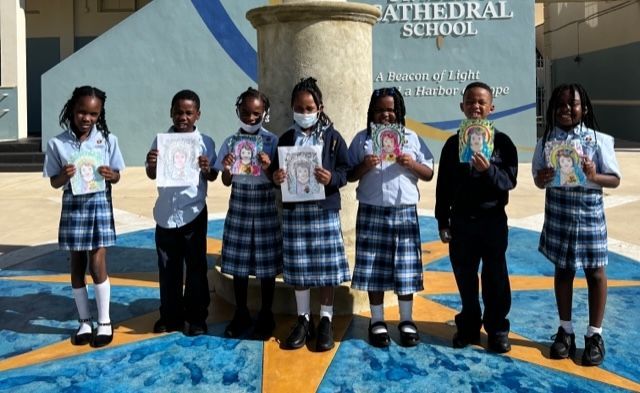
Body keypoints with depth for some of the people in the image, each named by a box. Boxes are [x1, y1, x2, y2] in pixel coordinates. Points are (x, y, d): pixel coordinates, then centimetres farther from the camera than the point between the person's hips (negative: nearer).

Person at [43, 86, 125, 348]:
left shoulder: (108, 140, -3)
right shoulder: (57, 143, -3)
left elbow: (117, 176, 3)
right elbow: (54, 182, 1)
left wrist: (110, 175, -20)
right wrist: (64, 176, -20)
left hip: (100, 204, -1)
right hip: (73, 206, 1)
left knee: (97, 264, -4)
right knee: (77, 265, 8)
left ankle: (105, 322, 11)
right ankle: (85, 322, 22)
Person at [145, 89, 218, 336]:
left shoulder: (205, 142, -3)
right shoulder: (161, 140, 2)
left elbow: (213, 177, 1)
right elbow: (151, 175, 5)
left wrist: (207, 169, -21)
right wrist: (152, 163, -16)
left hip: (193, 213, -2)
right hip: (165, 213, 2)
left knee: (196, 267, 6)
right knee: (168, 268, 11)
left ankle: (197, 317, 17)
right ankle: (170, 316, 24)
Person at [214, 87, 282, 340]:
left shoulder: (272, 141, -2)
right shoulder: (231, 142, 3)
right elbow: (226, 182, 5)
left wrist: (268, 167, -22)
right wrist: (226, 168, -16)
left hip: (265, 204, -2)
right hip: (239, 204, 2)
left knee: (266, 262, 4)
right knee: (238, 260, 7)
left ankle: (266, 316, 17)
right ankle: (241, 314, 21)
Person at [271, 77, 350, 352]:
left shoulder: (332, 137, 0)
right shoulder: (286, 138, 8)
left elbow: (345, 171, -1)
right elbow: (277, 170, 12)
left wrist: (331, 179, -21)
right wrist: (276, 177, -11)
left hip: (325, 209, -2)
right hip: (294, 209, 2)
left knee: (327, 266, 2)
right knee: (298, 267, 6)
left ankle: (326, 321, 16)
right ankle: (303, 320, 19)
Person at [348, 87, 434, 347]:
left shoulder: (411, 138, 8)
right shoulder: (362, 139, 5)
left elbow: (429, 174, 6)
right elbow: (350, 175, 4)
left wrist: (411, 164, -12)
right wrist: (364, 166, -15)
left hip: (404, 212, 1)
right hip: (372, 212, 0)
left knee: (405, 267, 5)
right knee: (374, 267, 3)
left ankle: (406, 321, 17)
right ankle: (377, 321, 15)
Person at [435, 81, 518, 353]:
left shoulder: (502, 142, -2)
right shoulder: (453, 143, 4)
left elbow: (509, 181, -8)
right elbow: (443, 186, 5)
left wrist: (488, 170, -27)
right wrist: (442, 222, 4)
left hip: (493, 220, -2)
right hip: (461, 221, 2)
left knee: (495, 279, 6)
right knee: (465, 278, 11)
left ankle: (497, 329, 19)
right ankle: (469, 326, 25)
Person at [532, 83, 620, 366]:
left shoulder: (599, 140, -5)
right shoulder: (547, 141, 2)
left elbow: (615, 179, -2)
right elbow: (538, 180, 6)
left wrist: (594, 176, -22)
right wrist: (542, 178, -17)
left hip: (589, 212, -2)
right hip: (558, 213, 2)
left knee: (595, 272, 5)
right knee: (562, 270, 11)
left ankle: (594, 335, 18)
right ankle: (565, 330, 25)